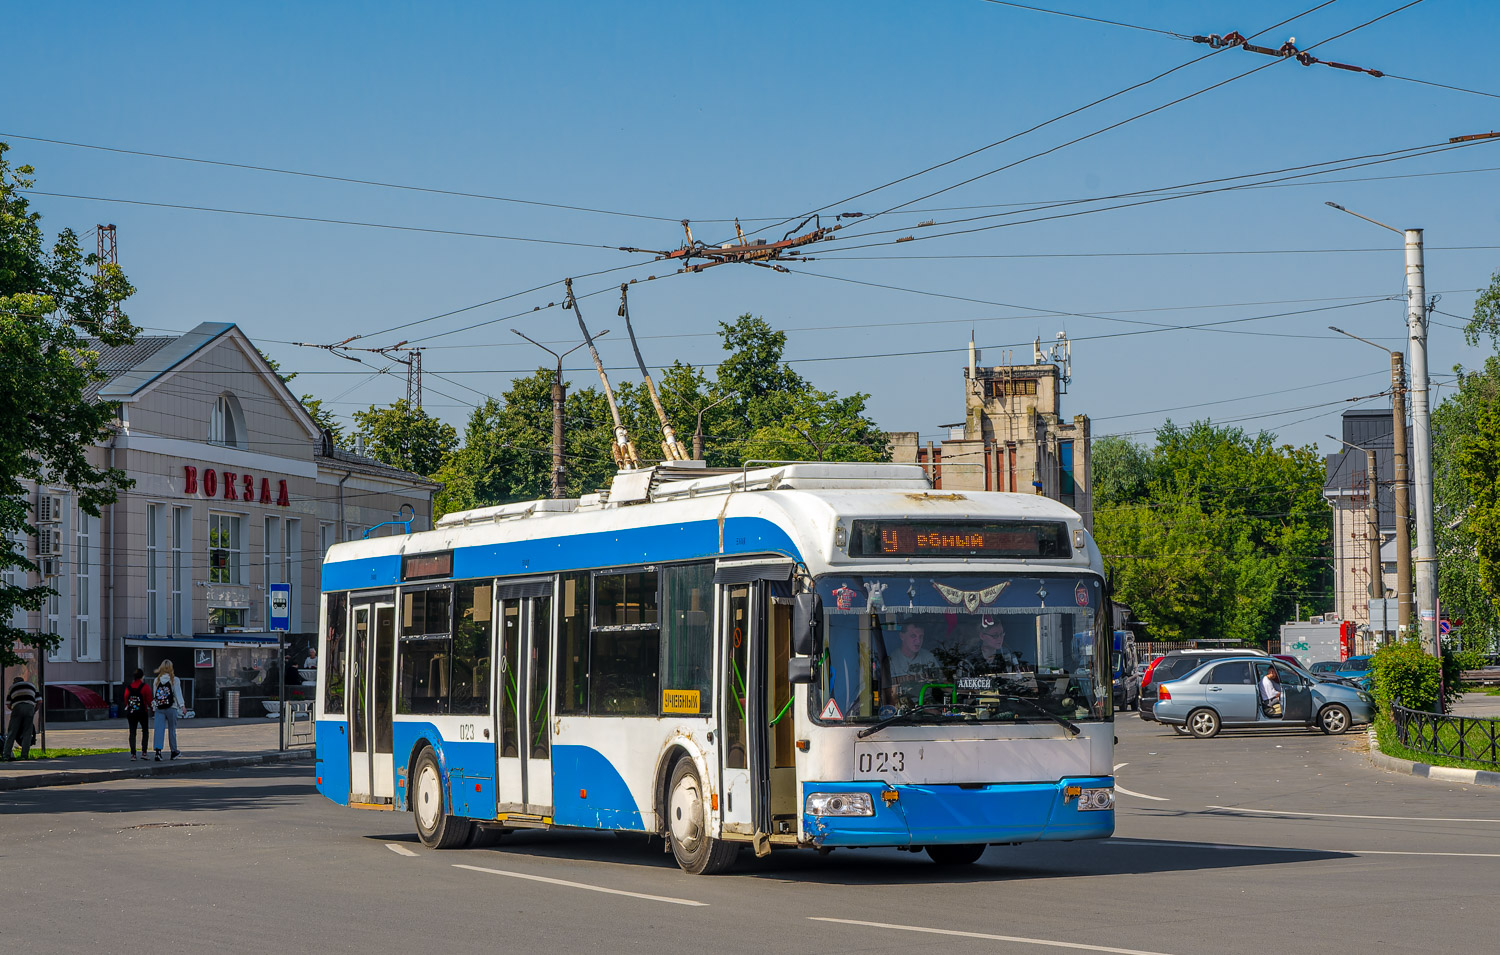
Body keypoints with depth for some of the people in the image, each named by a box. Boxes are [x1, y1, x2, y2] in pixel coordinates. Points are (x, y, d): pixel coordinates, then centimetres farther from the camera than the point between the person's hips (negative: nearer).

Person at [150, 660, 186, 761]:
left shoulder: (156, 680, 8)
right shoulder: (174, 680, -1)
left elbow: (154, 695, 11)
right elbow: (178, 694, -7)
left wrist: (154, 708, 18)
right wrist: (182, 706, -10)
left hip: (158, 709, 2)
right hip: (171, 708, -2)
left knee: (158, 730, -6)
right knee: (172, 730, 10)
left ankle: (158, 750, -24)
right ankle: (174, 752, 20)